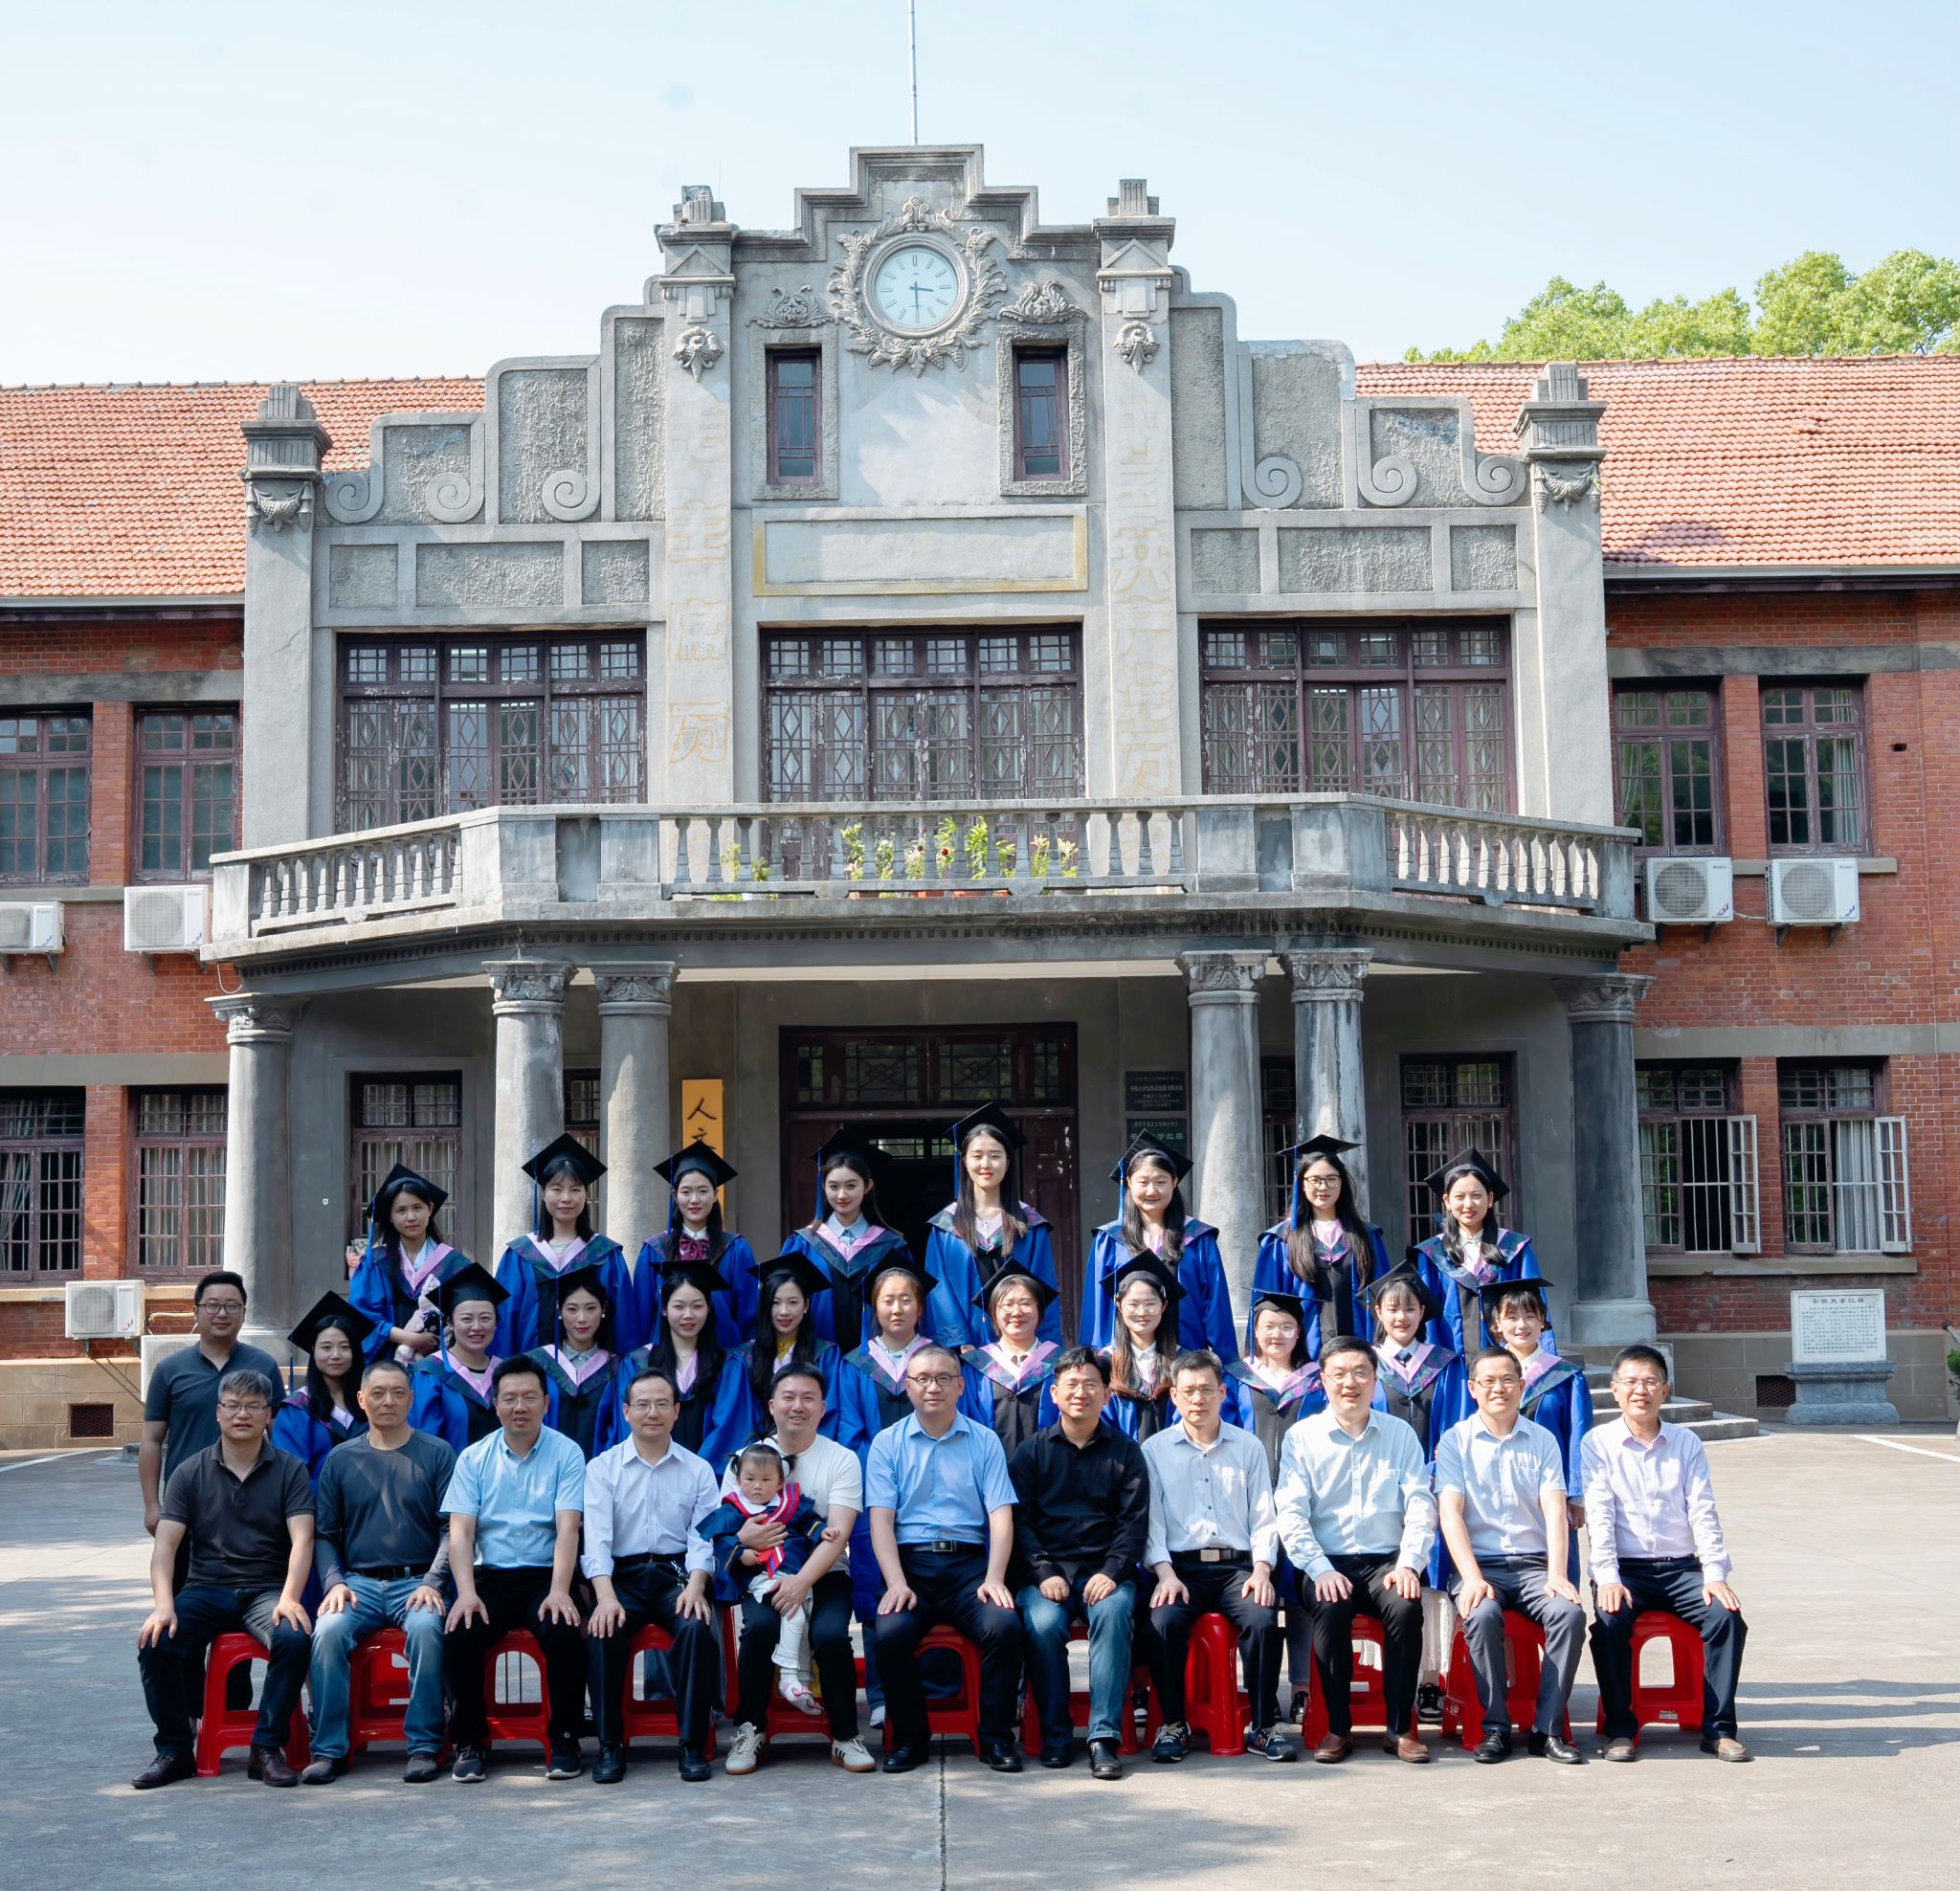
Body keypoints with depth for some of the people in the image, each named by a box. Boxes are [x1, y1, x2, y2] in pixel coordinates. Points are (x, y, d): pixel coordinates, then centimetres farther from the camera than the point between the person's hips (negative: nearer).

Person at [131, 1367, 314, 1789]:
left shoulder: (289, 1470, 3)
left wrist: (288, 1598, -24)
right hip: (205, 1589, 2)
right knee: (155, 1642, -26)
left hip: (266, 1588, -1)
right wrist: (164, 1606, -18)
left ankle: (268, 1747, -15)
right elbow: (165, 1544, -2)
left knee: (294, 1638, -32)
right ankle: (174, 1749, -5)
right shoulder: (191, 1472, 6)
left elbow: (302, 1540, -7)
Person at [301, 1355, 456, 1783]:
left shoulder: (437, 1454, 7)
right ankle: (328, 1749, -19)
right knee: (328, 1631, -28)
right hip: (358, 1582, 2)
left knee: (427, 1627, -33)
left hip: (417, 1582, -2)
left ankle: (423, 1746, -24)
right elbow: (324, 1534, 14)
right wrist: (334, 1583, -3)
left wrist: (432, 1583, -12)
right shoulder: (342, 1459, 14)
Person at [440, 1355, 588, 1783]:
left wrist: (559, 1591, -22)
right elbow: (460, 1531, 0)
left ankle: (565, 1740, -10)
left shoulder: (566, 1453, 2)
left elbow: (567, 1528, -8)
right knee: (459, 1636, -25)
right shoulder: (473, 1458, 8)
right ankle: (469, 1742, -5)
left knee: (563, 1633, -30)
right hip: (491, 1576, 2)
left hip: (546, 1575, -2)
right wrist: (466, 1592, -16)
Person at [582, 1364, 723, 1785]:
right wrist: (605, 1596, -21)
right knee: (602, 1632, -31)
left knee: (697, 1627, -30)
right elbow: (596, 1537, -4)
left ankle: (693, 1745, -20)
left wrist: (695, 1587, -18)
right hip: (620, 1575, 0)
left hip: (676, 1573, 0)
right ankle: (610, 1745, -16)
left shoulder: (698, 1470, 12)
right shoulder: (602, 1468, 9)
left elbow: (703, 1538, 2)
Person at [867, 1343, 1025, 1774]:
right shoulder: (888, 1443, 10)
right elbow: (881, 1519, 1)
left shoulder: (984, 1442, 12)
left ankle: (996, 1736, -8)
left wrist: (994, 1579, -12)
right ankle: (909, 1738, -7)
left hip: (969, 1563, 1)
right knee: (891, 1633, -29)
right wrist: (897, 1583, -14)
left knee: (1005, 1626, -28)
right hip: (910, 1562, 0)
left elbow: (1001, 1515, 3)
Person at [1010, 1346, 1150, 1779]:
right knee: (1042, 1623, -31)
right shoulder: (1032, 1451, 14)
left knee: (1114, 1613, -33)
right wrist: (1044, 1574, -11)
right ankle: (1055, 1734, -15)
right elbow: (1020, 1520, 5)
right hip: (1045, 1569, 0)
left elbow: (1135, 1523, 5)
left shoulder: (1126, 1452, 14)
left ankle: (1104, 1738, -30)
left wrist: (1111, 1573, -12)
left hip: (1105, 1570, 0)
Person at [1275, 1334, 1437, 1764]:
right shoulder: (1301, 1437, 5)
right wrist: (1321, 1570, -16)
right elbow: (1291, 1513, -2)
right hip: (1328, 1563, -1)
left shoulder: (1400, 1434, 10)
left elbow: (1420, 1506, 3)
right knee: (1330, 1608, -32)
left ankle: (1400, 1728, -17)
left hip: (1386, 1561, 1)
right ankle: (1338, 1728, -18)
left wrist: (1408, 1564, -12)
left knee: (1407, 1606, -30)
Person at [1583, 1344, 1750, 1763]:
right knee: (1610, 1619, -31)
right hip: (1625, 1569, -2)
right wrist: (1608, 1579, -18)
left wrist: (1715, 1575, -11)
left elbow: (1703, 1513, 3)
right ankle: (1619, 1728, -15)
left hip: (1681, 1567, 2)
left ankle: (1717, 1728, -13)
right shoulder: (1597, 1444, 3)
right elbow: (1598, 1515, -6)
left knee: (1726, 1615, -24)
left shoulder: (1687, 1444, 10)